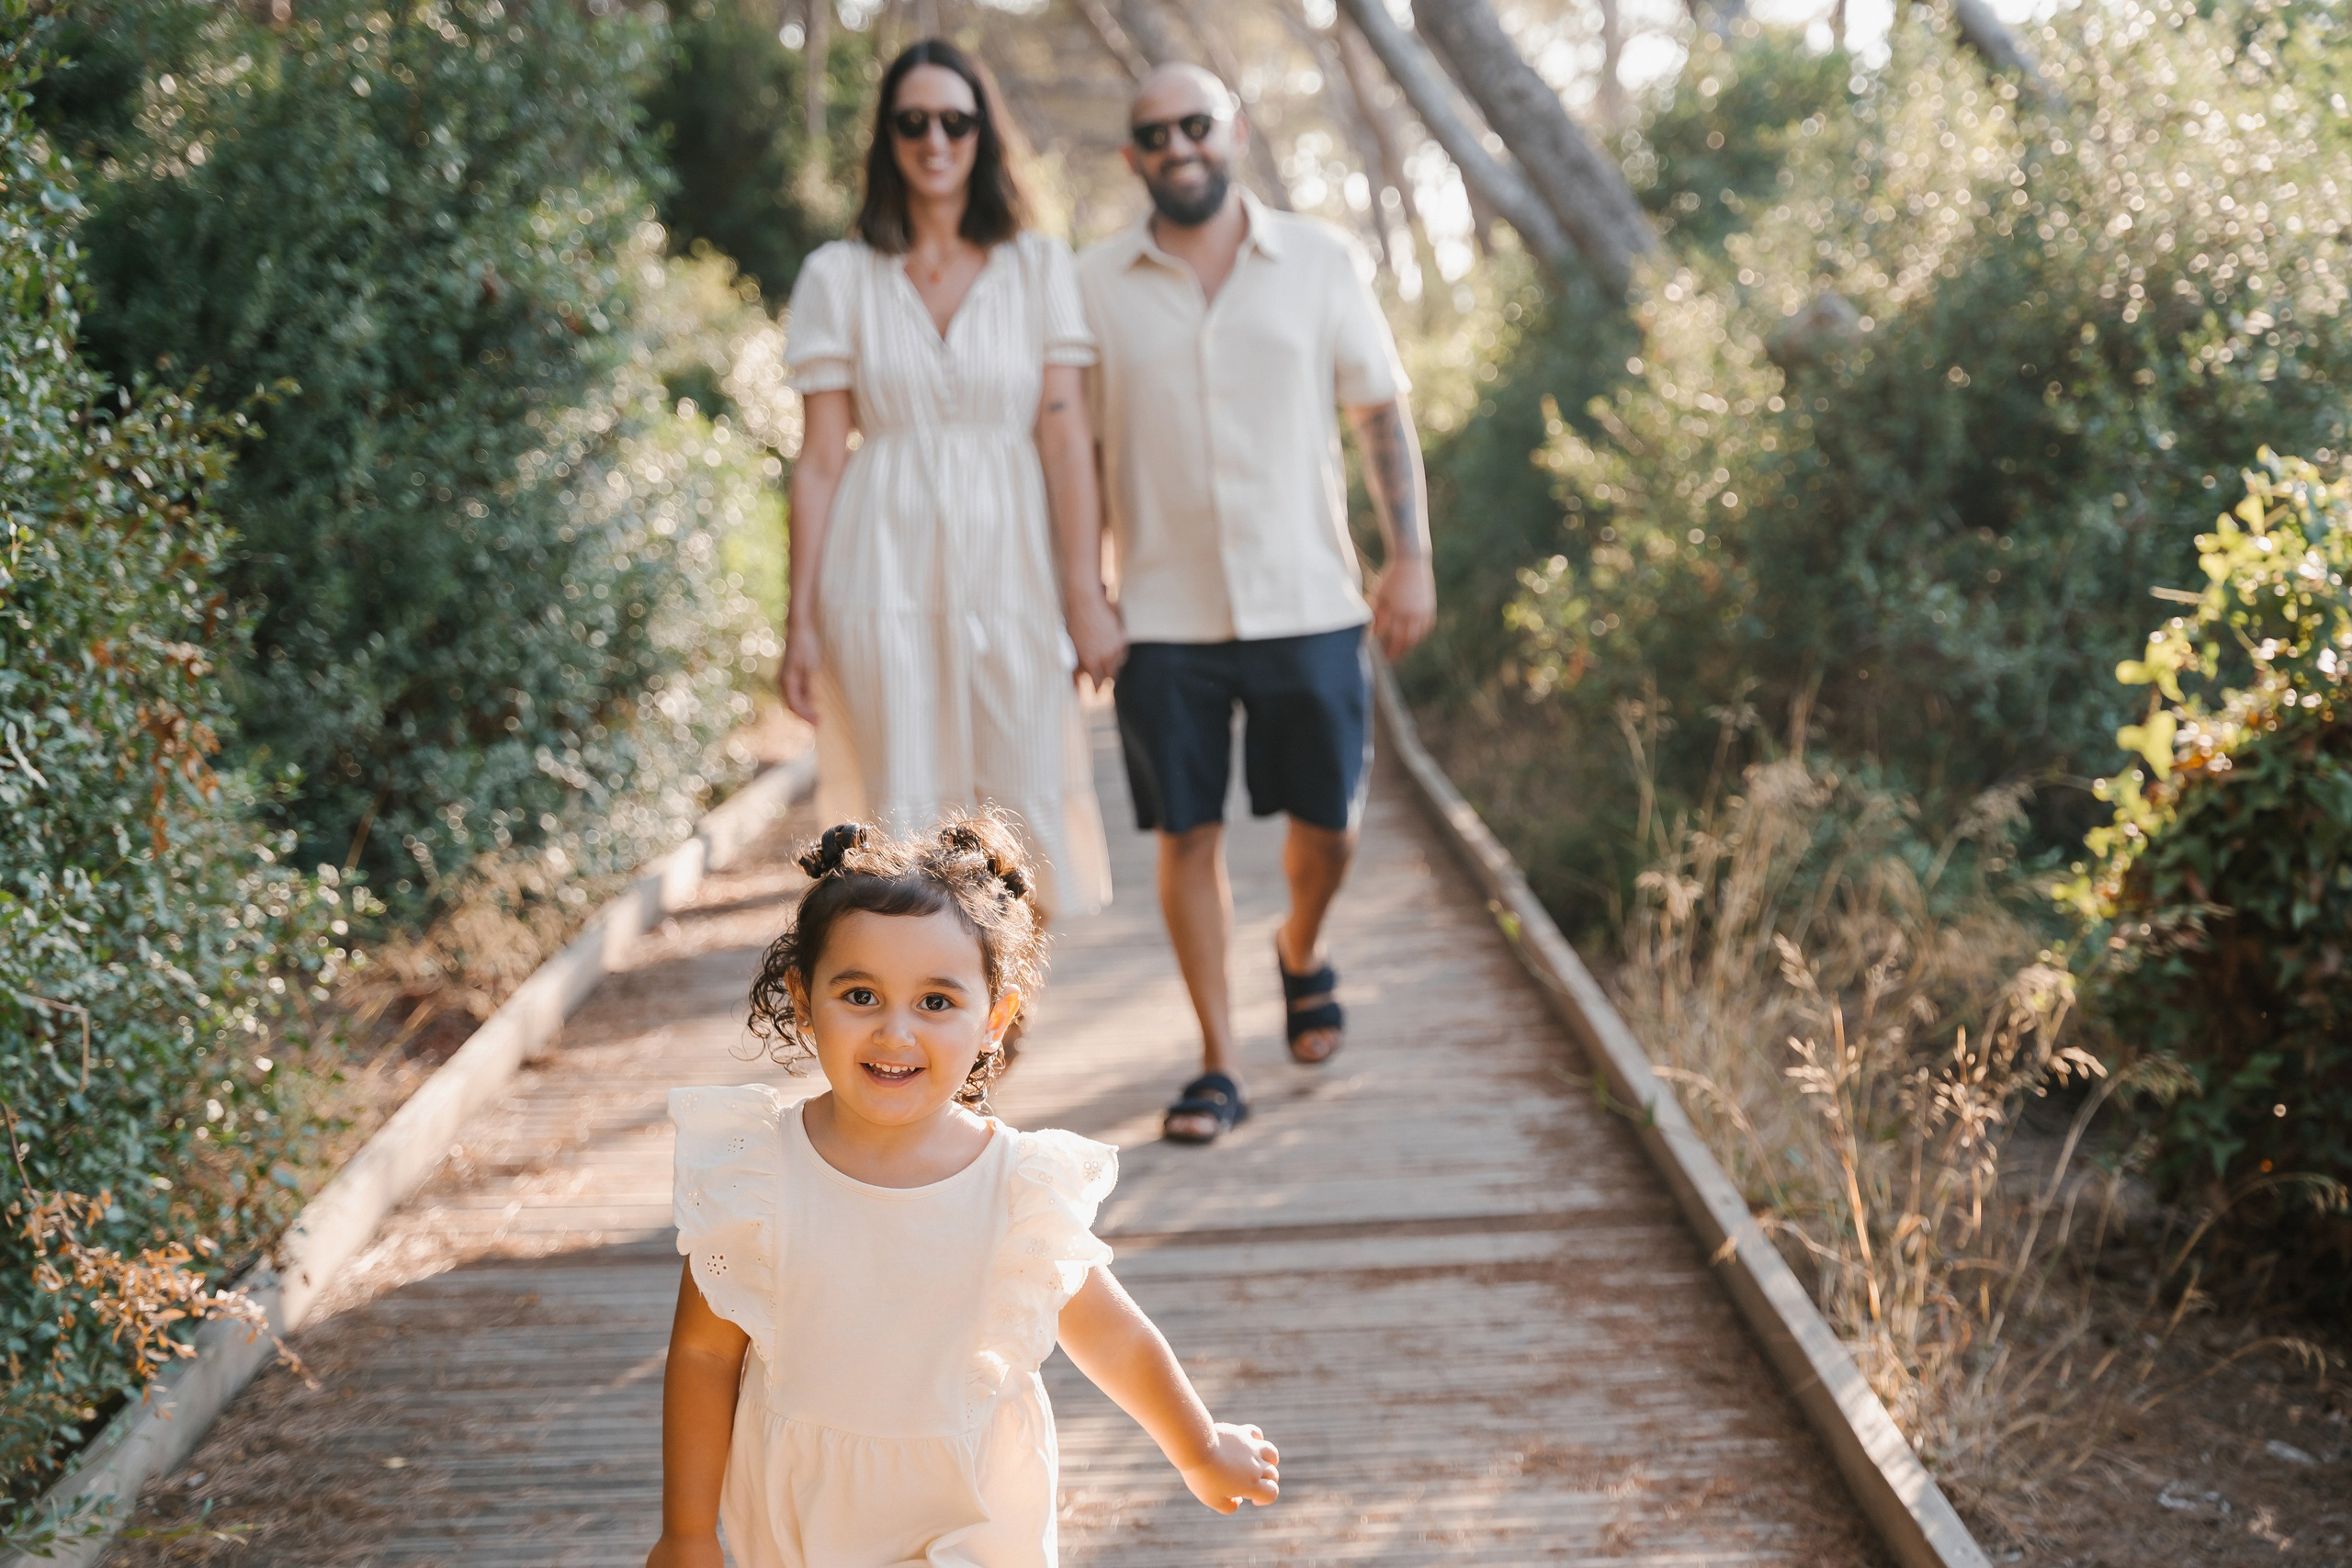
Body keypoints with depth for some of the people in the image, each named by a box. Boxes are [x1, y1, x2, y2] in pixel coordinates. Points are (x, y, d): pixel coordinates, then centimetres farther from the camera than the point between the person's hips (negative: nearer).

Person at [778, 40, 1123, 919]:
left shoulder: (1039, 267, 6)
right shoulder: (839, 276, 5)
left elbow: (1065, 438, 0)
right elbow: (821, 459, 4)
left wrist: (1086, 596, -7)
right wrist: (800, 620, 1)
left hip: (1009, 567, 1)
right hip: (885, 578, 0)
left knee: (1022, 807, -1)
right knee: (903, 815, -2)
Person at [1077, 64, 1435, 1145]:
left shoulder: (1320, 262, 3)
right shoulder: (1095, 286, 2)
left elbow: (1383, 414, 5)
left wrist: (1411, 558, -2)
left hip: (1308, 600, 1)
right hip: (1163, 614, 0)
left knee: (1326, 820, 8)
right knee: (1188, 834, 2)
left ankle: (1302, 954, 41)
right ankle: (1218, 1065, 12)